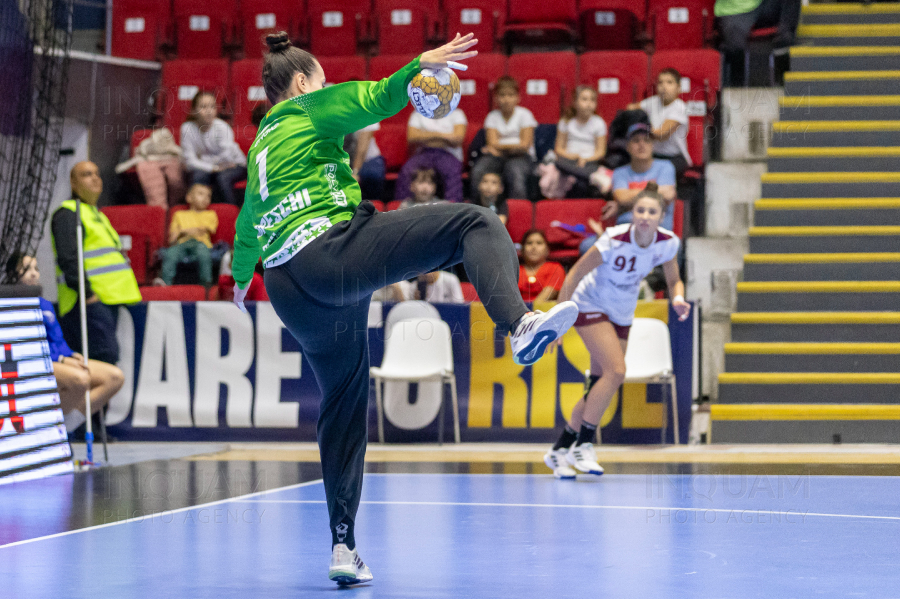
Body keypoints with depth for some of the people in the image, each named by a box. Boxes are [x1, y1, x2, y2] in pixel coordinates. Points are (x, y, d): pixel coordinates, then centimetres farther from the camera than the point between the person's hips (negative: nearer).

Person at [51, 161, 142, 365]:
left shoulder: (97, 215, 26)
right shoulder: (68, 214, -6)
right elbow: (68, 258, -18)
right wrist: (86, 292, -24)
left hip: (108, 300, 10)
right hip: (90, 302, -10)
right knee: (105, 356, -20)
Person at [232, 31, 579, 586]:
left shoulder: (261, 146, 29)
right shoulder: (310, 108, 10)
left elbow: (248, 226, 42)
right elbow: (374, 100, -9)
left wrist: (241, 278, 57)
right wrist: (421, 64, -7)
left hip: (289, 288, 8)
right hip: (333, 248, -8)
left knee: (344, 405, 17)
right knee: (475, 224, -11)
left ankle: (343, 546, 14)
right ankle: (521, 325, -41)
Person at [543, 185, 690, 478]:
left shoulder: (668, 243, -15)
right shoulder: (614, 241, -29)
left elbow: (674, 280, 2)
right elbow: (574, 275, -20)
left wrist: (678, 299, -22)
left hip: (621, 314, 6)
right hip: (590, 306, -6)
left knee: (600, 385, 4)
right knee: (616, 371, -23)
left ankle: (560, 450, 16)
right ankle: (583, 445, -14)